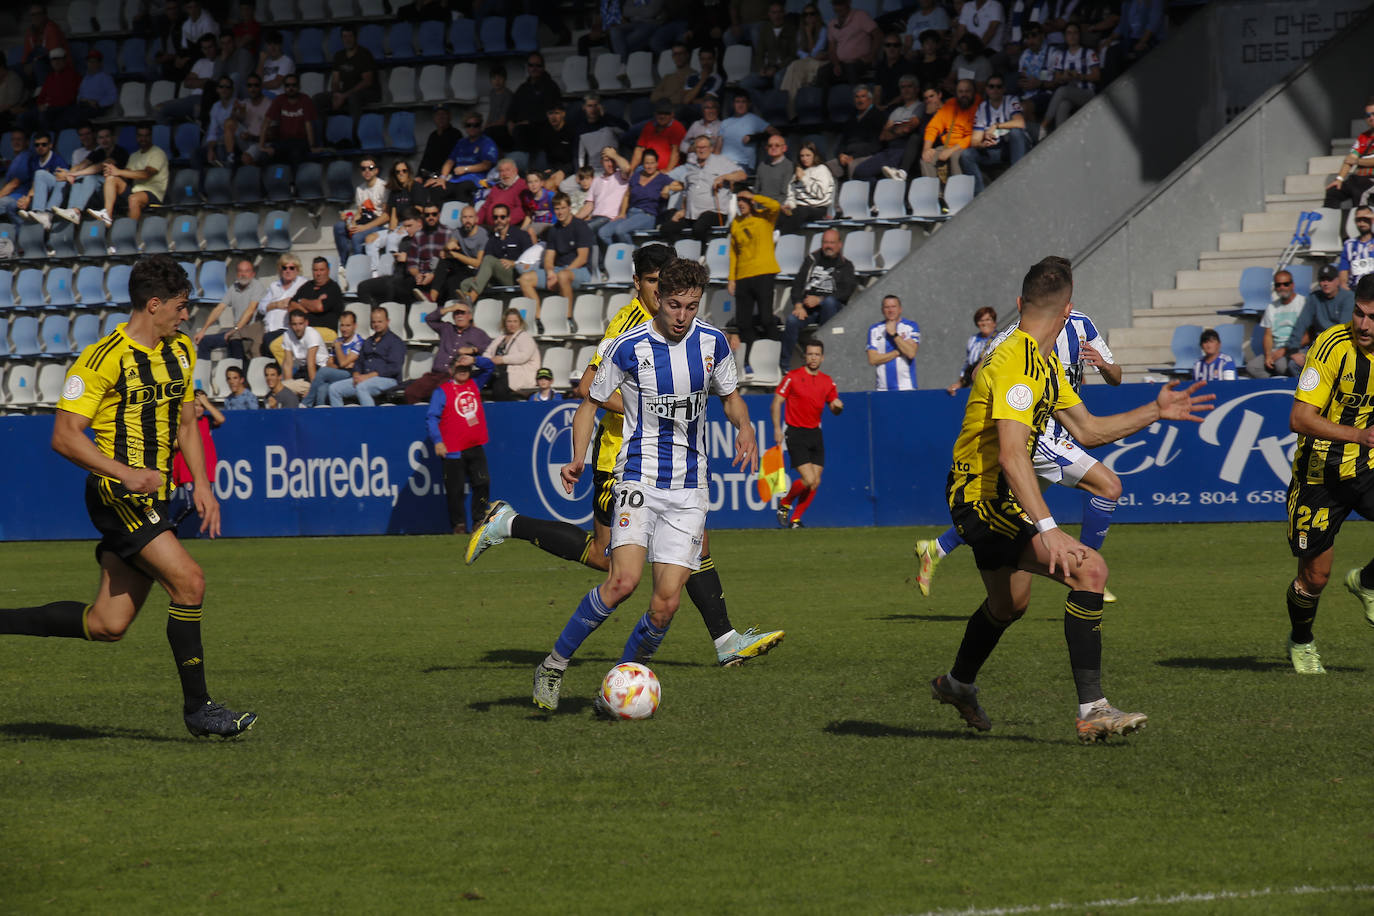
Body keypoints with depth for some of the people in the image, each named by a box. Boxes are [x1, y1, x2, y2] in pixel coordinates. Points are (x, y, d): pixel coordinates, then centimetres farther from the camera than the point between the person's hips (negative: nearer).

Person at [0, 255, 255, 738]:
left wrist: (201, 483, 10)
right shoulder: (105, 357, -14)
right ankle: (197, 707, -12)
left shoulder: (180, 351, 12)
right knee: (188, 580, -20)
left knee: (107, 625, 6)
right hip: (116, 496, -8)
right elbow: (65, 436, -16)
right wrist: (126, 474, -25)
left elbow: (186, 423, 23)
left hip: (151, 498, 8)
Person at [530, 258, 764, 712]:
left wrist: (745, 428, -4)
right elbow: (590, 403, 4)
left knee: (666, 604, -6)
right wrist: (578, 458, -12)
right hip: (640, 478, -3)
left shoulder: (712, 343, 3)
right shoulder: (628, 348, -7)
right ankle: (554, 666, -9)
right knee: (623, 580, -24)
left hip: (689, 488, 4)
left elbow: (730, 397, 19)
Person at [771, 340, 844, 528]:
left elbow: (833, 408, 17)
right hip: (796, 434, -6)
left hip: (815, 433, 6)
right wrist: (777, 429, -12)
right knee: (808, 480, -16)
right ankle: (784, 504, 11)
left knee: (815, 483, 1)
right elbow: (777, 401, -4)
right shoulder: (793, 377, -6)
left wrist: (837, 406, -8)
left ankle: (795, 520, 14)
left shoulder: (827, 382, 9)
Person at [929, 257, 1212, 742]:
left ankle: (958, 683, 58)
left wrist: (1154, 412, 14)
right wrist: (1047, 529, -39)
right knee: (1088, 569, -25)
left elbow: (1087, 429, 20)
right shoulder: (1016, 364, -23)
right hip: (983, 498, -11)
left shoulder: (1046, 364, 10)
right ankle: (1092, 711, -26)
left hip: (996, 499, 11)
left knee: (1010, 603, 32)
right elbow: (1011, 454, -33)